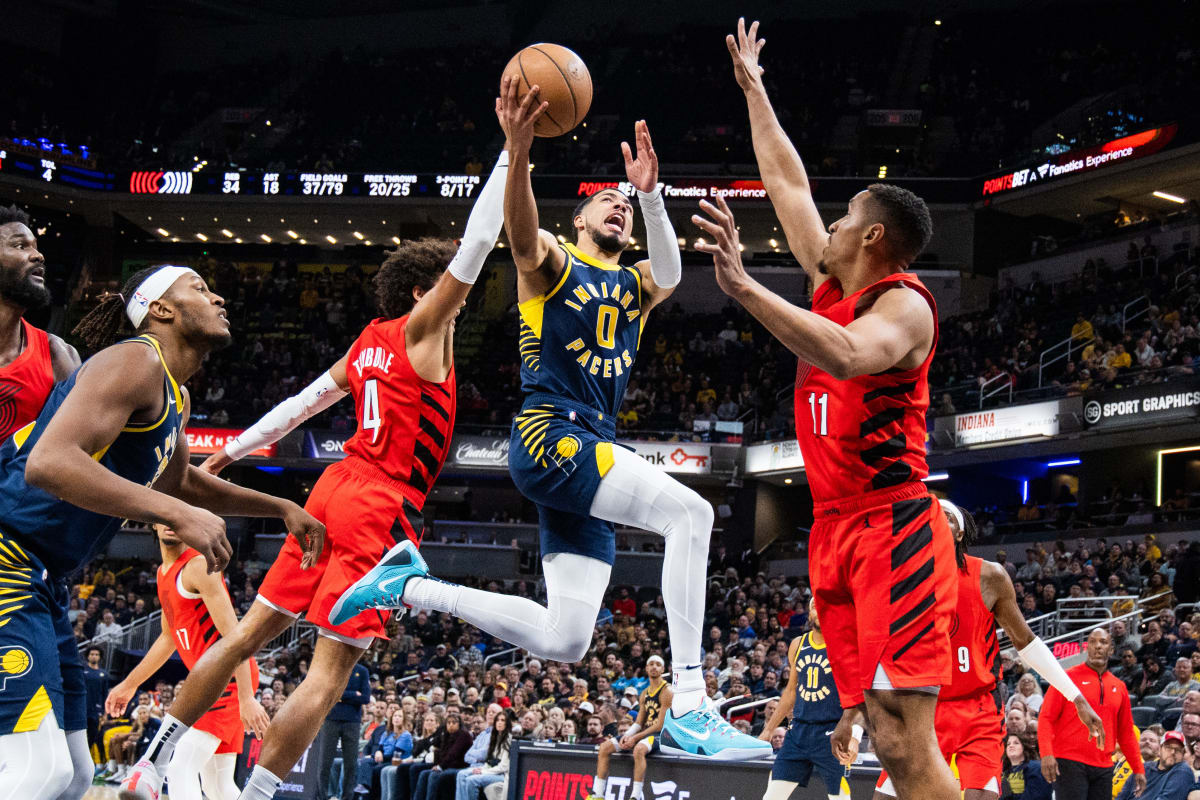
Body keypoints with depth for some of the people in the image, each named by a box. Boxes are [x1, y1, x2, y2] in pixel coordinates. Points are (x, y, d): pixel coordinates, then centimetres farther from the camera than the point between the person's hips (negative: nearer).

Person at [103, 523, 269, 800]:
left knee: (181, 769, -19)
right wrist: (129, 684, 31)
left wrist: (247, 698, -28)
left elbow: (233, 634, -21)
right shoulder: (164, 573, 16)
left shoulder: (198, 566, -14)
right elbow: (168, 639, 29)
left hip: (230, 676, -10)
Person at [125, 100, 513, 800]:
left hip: (339, 486, 9)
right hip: (383, 507, -9)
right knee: (330, 673, -7)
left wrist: (230, 453, 29)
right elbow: (475, 247, -14)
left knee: (251, 633, 14)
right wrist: (509, 151, -13)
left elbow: (302, 402, 22)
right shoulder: (423, 330, -5)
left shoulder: (372, 341, 16)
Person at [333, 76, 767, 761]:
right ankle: (689, 710, -31)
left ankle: (413, 585, 20)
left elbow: (669, 273, -5)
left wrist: (651, 193, -23)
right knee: (690, 513, -26)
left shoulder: (636, 286, 21)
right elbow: (523, 236, -19)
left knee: (564, 642, 4)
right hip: (548, 434, -7)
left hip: (593, 456, 7)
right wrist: (519, 153, -38)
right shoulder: (553, 262, 7)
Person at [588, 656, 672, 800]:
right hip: (645, 732, 8)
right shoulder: (644, 694, 16)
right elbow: (639, 722, 16)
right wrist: (627, 735, -6)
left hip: (660, 735, -8)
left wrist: (635, 738, -17)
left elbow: (660, 725, -15)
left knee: (639, 749, -41)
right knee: (604, 747, -3)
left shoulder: (666, 692, -9)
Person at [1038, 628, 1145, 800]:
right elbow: (1046, 718, -4)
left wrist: (1138, 769, 15)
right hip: (1070, 763, -5)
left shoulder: (1118, 687, 15)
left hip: (1103, 767, 5)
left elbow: (1126, 732, 20)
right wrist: (1046, 753, -17)